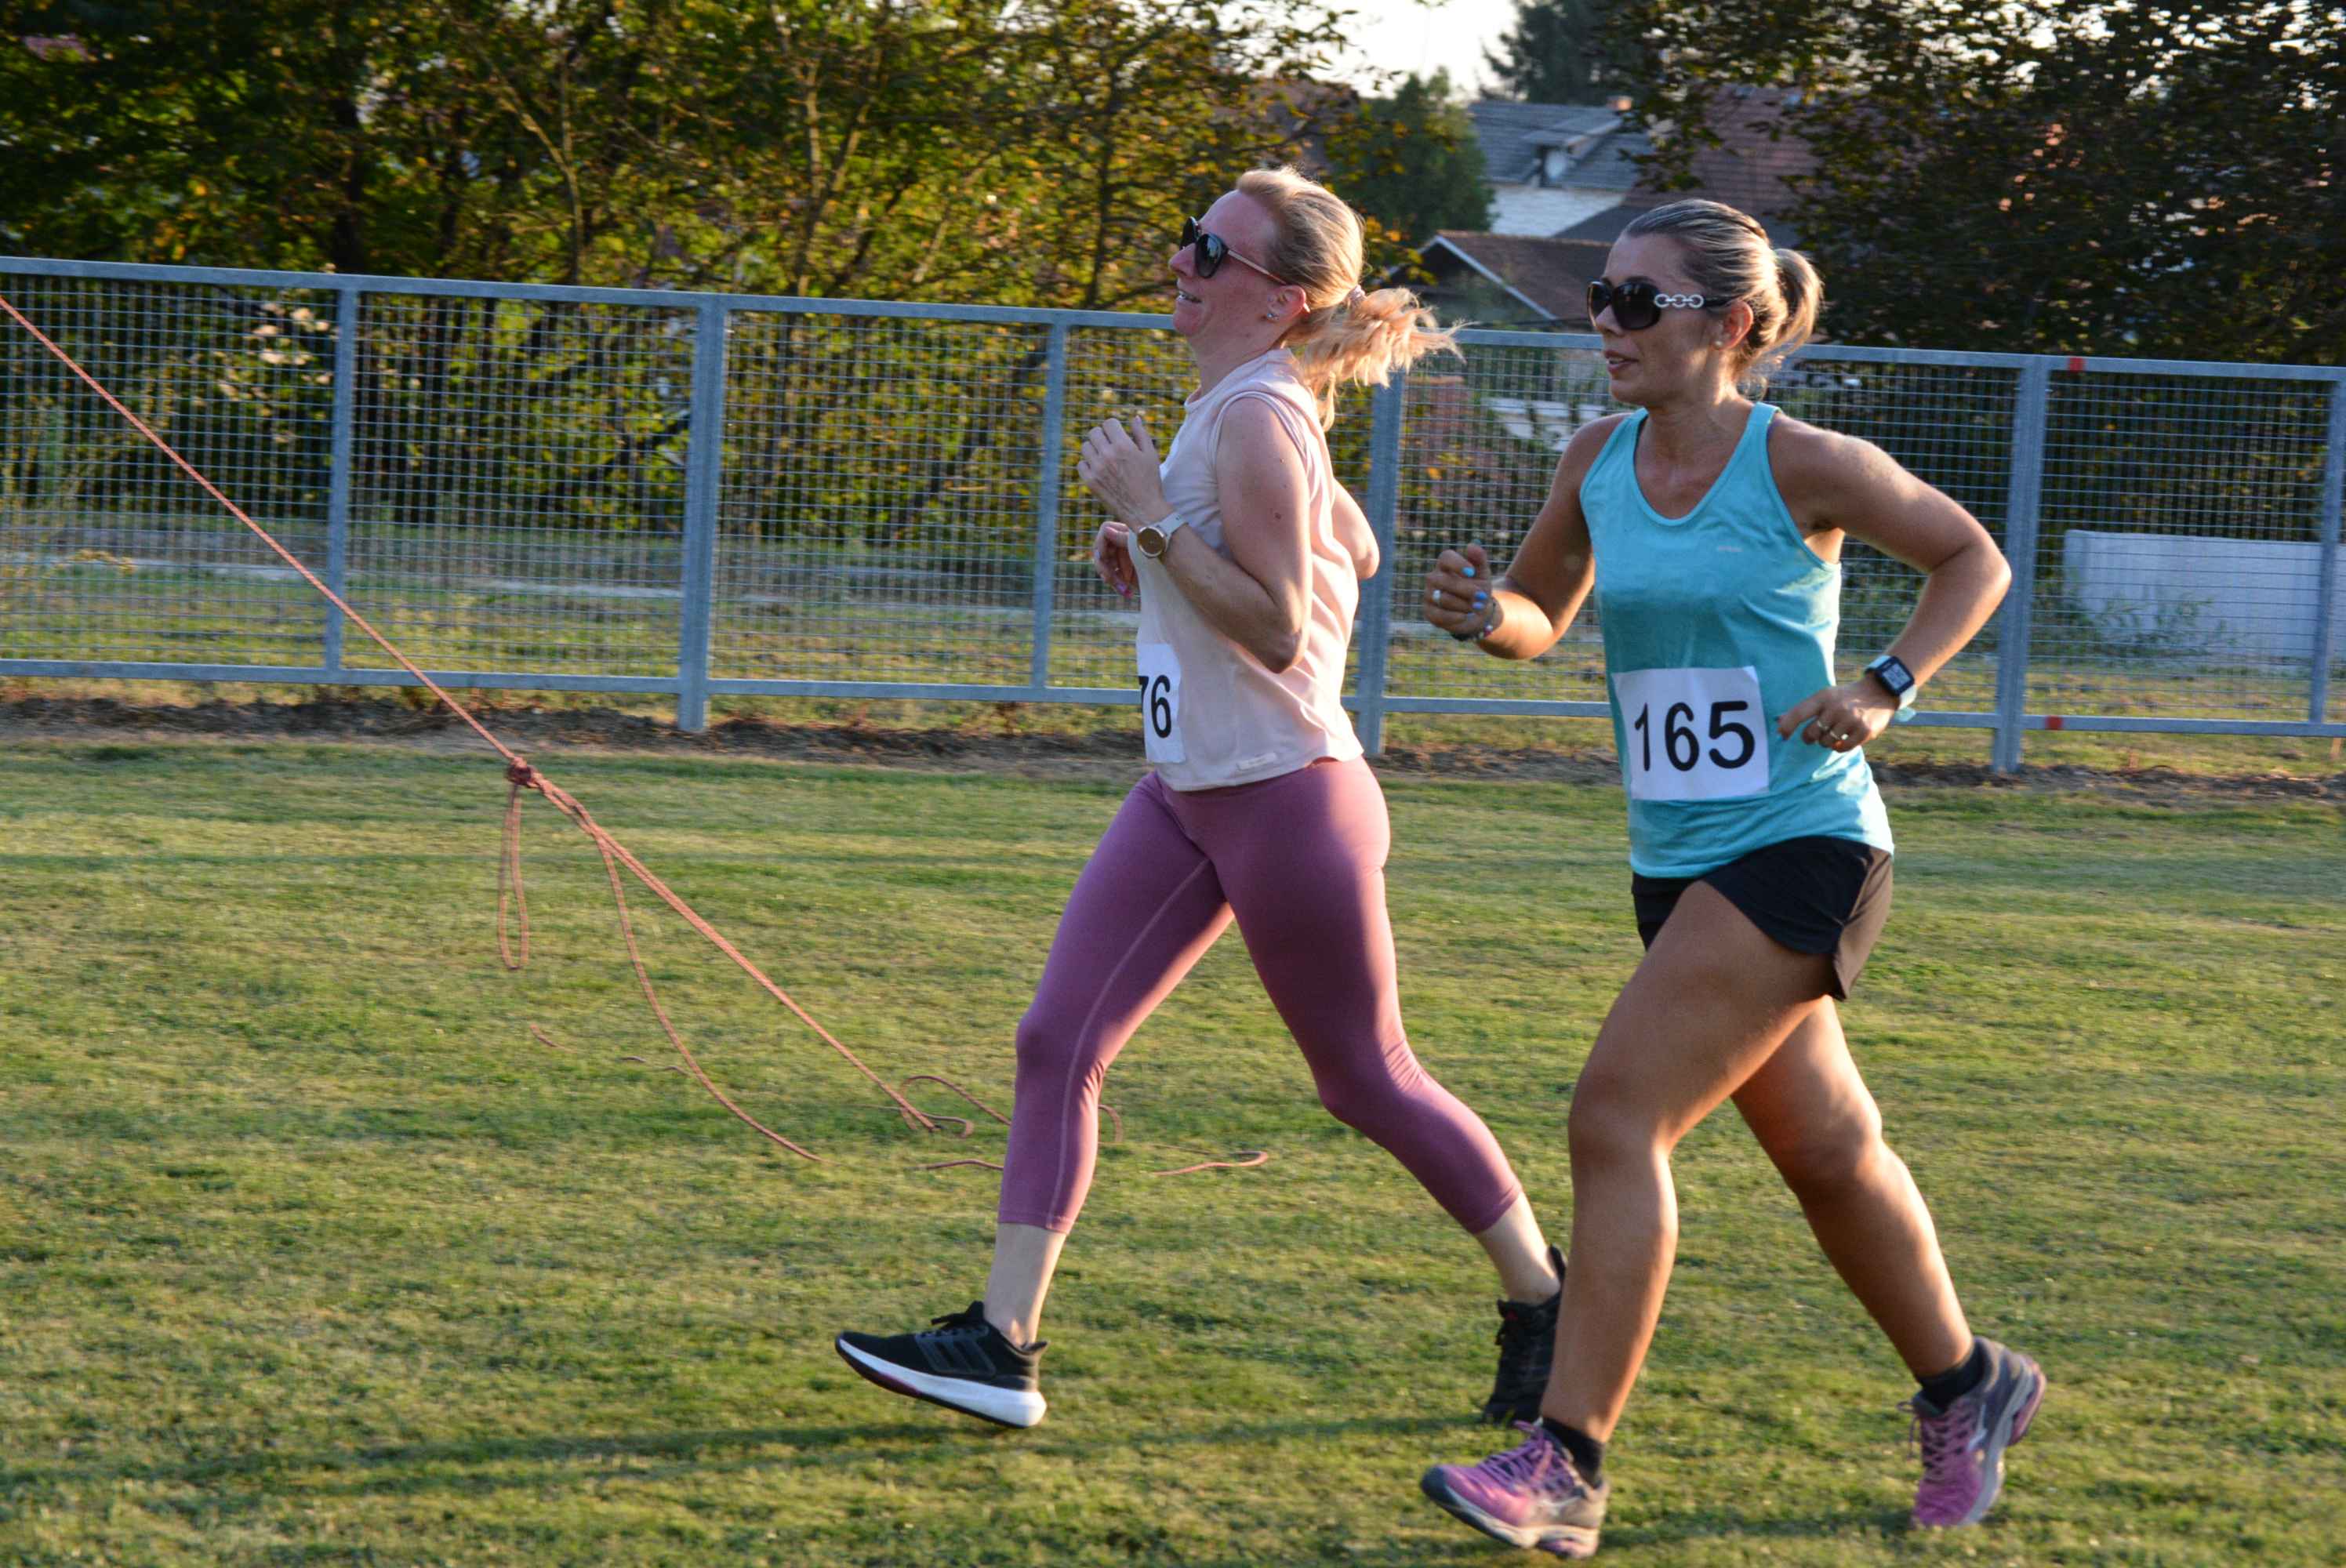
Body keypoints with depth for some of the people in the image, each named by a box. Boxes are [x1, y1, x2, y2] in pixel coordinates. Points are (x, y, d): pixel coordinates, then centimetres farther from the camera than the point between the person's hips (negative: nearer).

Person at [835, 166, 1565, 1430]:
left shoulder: (1255, 419, -19)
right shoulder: (1245, 405, 9)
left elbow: (1280, 626, -23)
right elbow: (1351, 551, 22)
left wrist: (1153, 521, -24)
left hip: (1287, 797, -9)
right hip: (1187, 792, 9)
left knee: (1367, 1079, 4)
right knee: (1057, 1043, 0)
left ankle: (1542, 1300, 23)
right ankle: (1003, 1342, -2)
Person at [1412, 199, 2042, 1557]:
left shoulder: (1804, 466, -10)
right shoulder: (1600, 463, 5)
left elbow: (1974, 558, 4)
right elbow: (1543, 619, 18)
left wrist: (1886, 690, -10)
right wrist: (1489, 613, -5)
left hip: (1801, 847, -7)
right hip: (1680, 865, 7)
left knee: (1618, 1121, -17)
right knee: (1824, 1149, 18)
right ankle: (1966, 1387, 39)